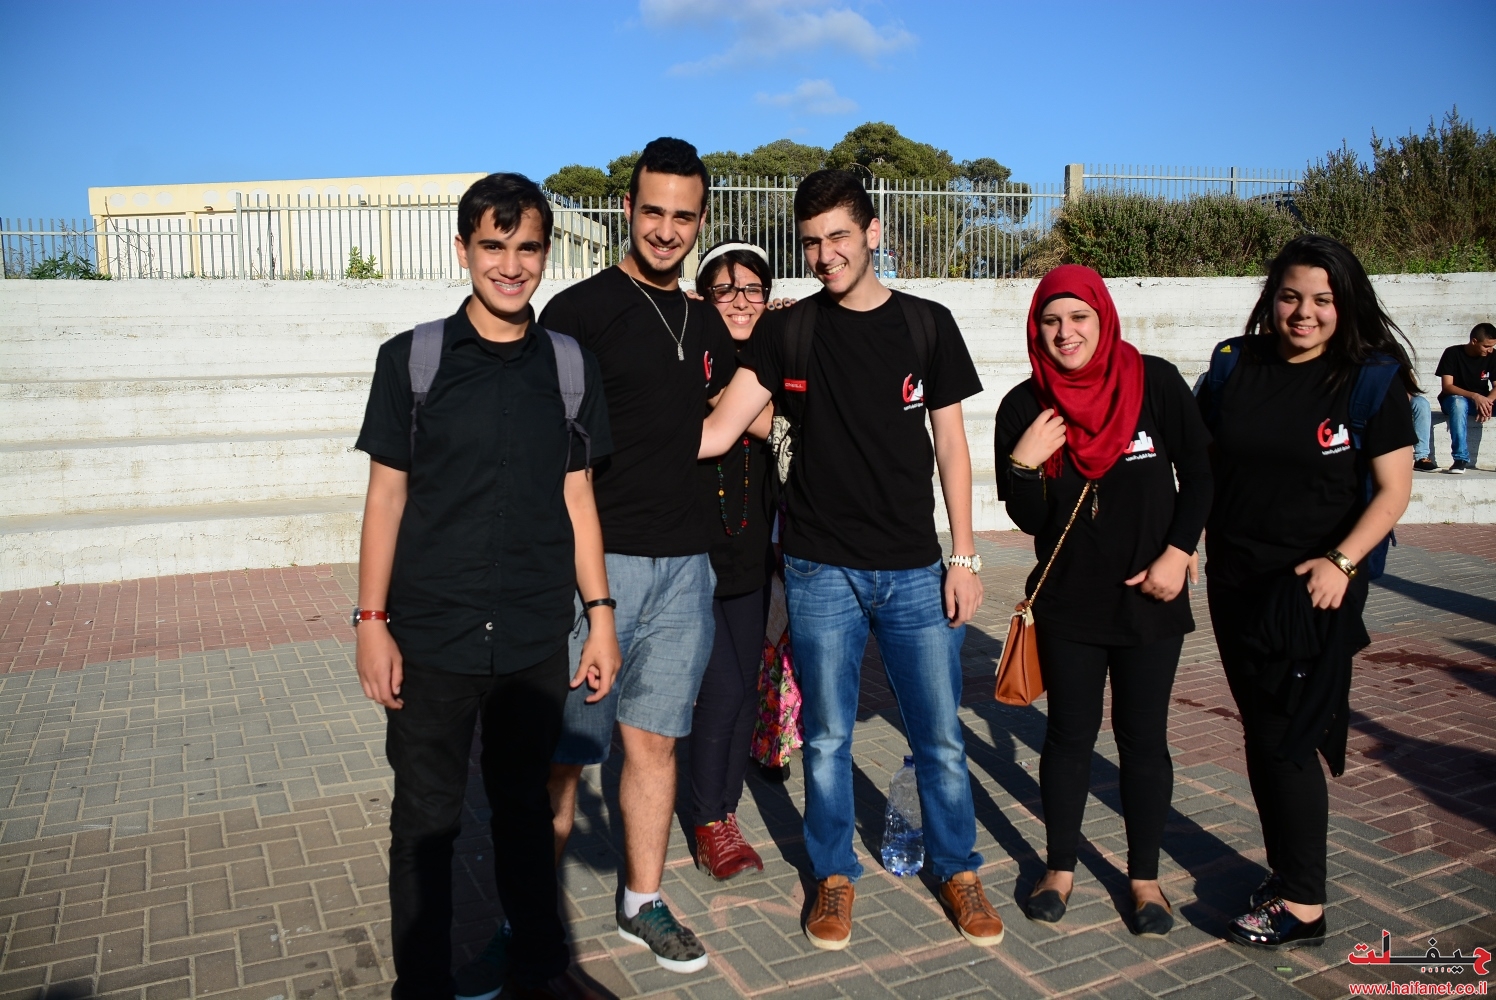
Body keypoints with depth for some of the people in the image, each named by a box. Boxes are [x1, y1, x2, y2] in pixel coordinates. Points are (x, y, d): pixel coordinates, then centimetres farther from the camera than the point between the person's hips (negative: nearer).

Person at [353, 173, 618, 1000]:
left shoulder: (570, 365, 3)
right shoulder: (412, 358, -3)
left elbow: (576, 497, 6)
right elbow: (386, 495, 0)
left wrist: (600, 614, 4)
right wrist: (371, 621, -4)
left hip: (535, 641, 2)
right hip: (431, 639, -1)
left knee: (526, 807, 16)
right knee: (426, 821, 9)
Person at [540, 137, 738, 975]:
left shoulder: (706, 324, 14)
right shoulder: (580, 310, -5)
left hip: (683, 561, 6)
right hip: (596, 557, -5)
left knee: (655, 739, 14)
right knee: (565, 752, 1)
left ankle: (644, 904, 29)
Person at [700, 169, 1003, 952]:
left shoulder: (927, 325, 2)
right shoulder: (786, 331, 1)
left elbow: (950, 446, 4)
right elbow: (716, 433, -4)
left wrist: (964, 555, 1)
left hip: (915, 571, 1)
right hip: (821, 571, 0)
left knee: (940, 737, 8)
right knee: (826, 738, 11)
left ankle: (958, 869, 31)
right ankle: (834, 875, 30)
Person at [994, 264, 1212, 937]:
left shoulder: (1156, 382, -7)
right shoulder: (1024, 407, -4)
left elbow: (1199, 476, 1)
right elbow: (1027, 518, -3)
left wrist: (1178, 553, -9)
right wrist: (1023, 464, -20)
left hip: (1149, 600, 0)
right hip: (1067, 603, 1)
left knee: (1142, 738, 9)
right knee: (1069, 734, 10)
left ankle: (1144, 875, 26)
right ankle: (1061, 866, 27)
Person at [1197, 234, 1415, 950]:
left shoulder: (1372, 379, -4)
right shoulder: (1234, 366, 5)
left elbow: (1394, 490, -5)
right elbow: (1202, 463, 12)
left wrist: (1342, 560, -17)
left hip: (1314, 588, -4)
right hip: (1234, 581, 5)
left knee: (1284, 738, -2)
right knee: (1261, 732, 13)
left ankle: (1302, 906, 13)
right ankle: (1288, 872, 30)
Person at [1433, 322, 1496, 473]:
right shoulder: (1452, 353, -11)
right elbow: (1446, 386, -17)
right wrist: (1474, 396, -33)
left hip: (1482, 400, 3)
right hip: (1454, 399, -3)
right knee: (1459, 402, -40)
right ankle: (1460, 459, -43)